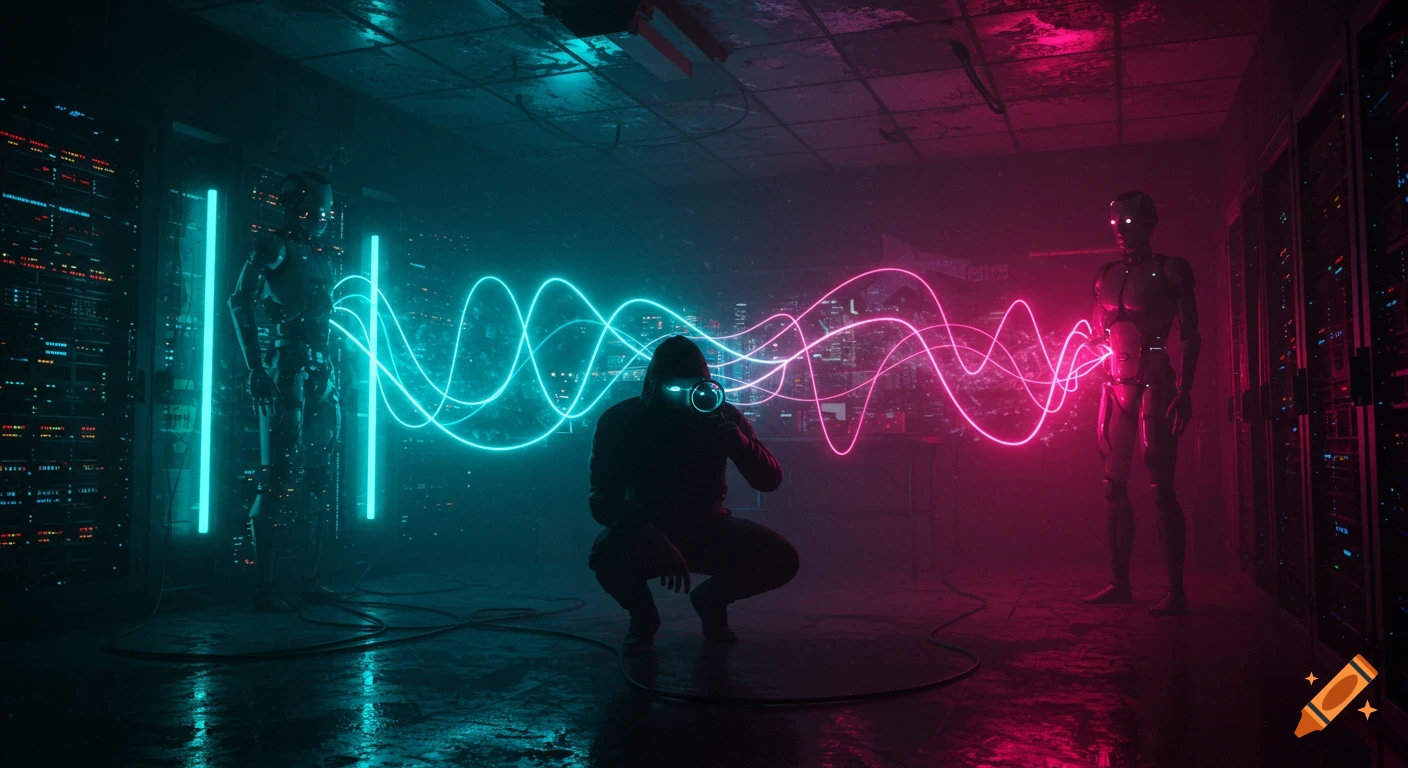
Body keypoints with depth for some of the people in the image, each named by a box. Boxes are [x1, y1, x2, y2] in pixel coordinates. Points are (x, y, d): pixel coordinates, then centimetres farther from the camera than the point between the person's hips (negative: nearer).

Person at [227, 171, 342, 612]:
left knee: (317, 480, 8)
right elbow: (240, 301, -10)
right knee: (280, 476, -9)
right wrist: (256, 368, -18)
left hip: (322, 374, 8)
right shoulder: (275, 247, -1)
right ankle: (265, 588, -4)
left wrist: (332, 383, 17)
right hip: (286, 372, -8)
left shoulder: (322, 261, 21)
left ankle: (311, 581, 15)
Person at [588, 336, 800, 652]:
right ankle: (642, 615, 0)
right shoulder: (620, 421, -18)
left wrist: (740, 442, -35)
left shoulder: (722, 416, -12)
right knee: (607, 553, -36)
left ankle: (711, 598, 12)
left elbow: (770, 481, -14)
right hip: (648, 532, -2)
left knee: (782, 559, -20)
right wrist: (652, 538, -42)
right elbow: (603, 499, -25)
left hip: (705, 528, 2)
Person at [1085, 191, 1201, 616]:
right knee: (1114, 487, 7)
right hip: (1116, 388, 6)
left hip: (1154, 386, -6)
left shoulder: (1170, 270, -1)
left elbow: (1190, 336, -6)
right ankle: (1120, 583, 15)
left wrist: (1184, 391, -14)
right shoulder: (1105, 275, 14)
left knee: (1161, 489, -8)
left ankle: (1176, 592, -4)